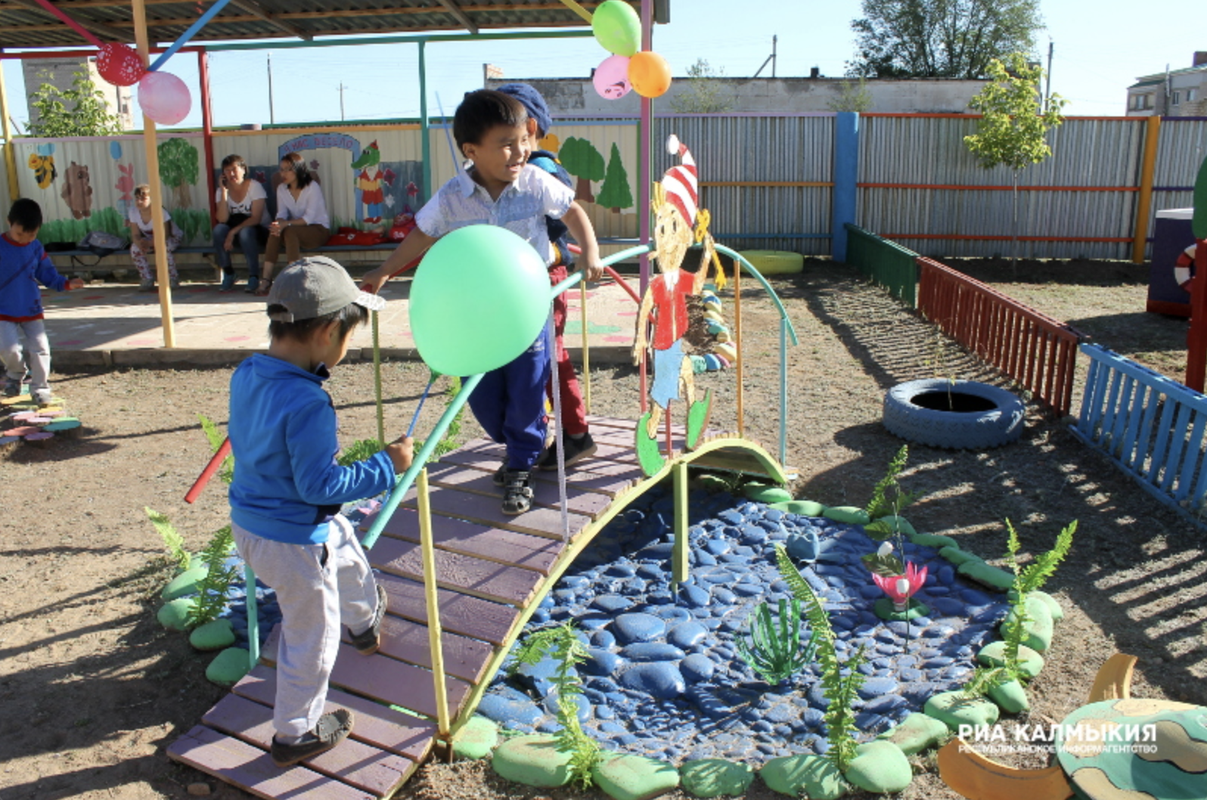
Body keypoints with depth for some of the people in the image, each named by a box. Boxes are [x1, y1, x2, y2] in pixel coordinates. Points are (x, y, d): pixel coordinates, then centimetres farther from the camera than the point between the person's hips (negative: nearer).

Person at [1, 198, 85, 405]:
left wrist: (66, 283, -5)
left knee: (40, 349, -1)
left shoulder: (36, 248, 1)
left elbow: (47, 274, 9)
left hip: (32, 311, 3)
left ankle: (40, 388, 13)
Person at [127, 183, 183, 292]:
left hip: (172, 237, -5)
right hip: (149, 240, 5)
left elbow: (165, 234, -27)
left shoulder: (160, 211, -27)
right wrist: (139, 243, -33)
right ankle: (148, 281, -7)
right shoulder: (133, 211, -12)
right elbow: (135, 235, -9)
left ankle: (173, 279, -17)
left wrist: (149, 243, -40)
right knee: (135, 248, -23)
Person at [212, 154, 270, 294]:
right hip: (235, 228, 4)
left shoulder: (254, 186, -10)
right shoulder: (221, 191, 2)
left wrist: (233, 232, -27)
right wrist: (224, 192, -17)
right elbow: (222, 219, -13)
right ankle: (228, 275, -18)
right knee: (218, 229, -27)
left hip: (259, 229, -4)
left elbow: (256, 218, -18)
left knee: (245, 232, -37)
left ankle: (254, 277, -25)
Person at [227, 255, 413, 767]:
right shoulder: (308, 404, -33)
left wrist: (315, 370, 6)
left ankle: (367, 623, 62)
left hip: (248, 519, 9)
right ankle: (296, 735, 35)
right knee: (312, 638, 13)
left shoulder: (246, 374, -7)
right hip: (293, 540, -9)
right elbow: (319, 485, -28)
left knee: (346, 551, 35)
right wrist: (385, 466, -20)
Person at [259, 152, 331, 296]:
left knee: (290, 231, -34)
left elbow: (309, 218, -20)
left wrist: (286, 224, -32)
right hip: (297, 228, 5)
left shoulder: (312, 187, -13)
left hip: (319, 230, -5)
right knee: (275, 232, -26)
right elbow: (281, 213, 0)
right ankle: (266, 280, -32)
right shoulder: (281, 189, 6)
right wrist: (278, 223, -24)